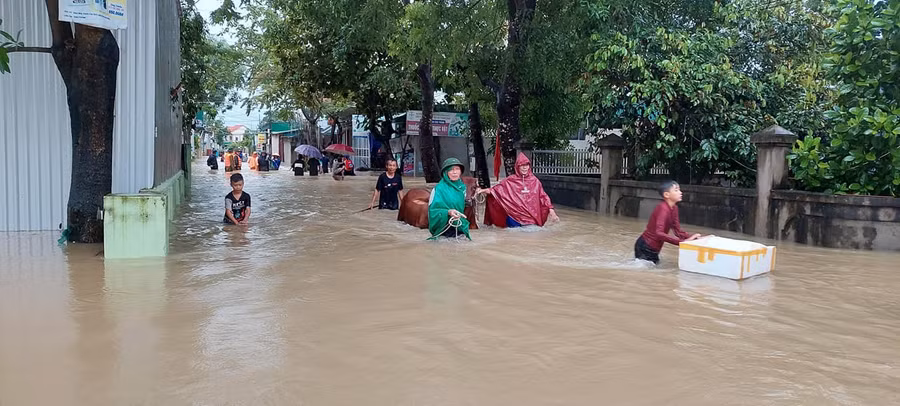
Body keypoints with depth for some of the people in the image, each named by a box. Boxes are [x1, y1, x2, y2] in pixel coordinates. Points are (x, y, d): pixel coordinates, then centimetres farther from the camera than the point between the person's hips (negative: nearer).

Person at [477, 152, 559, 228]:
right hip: (515, 217, -1)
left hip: (531, 217, 1)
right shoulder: (510, 181, 4)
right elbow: (497, 189, -1)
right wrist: (484, 190, -19)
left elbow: (543, 197, 10)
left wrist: (551, 210, 2)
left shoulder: (535, 181, 8)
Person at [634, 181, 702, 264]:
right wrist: (682, 241, -39)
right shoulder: (663, 208, -25)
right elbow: (659, 233, -37)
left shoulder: (674, 208, 1)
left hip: (654, 249, 9)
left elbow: (678, 231, 3)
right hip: (645, 247, -9)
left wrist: (692, 237, -14)